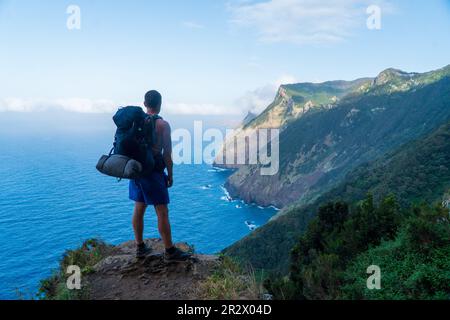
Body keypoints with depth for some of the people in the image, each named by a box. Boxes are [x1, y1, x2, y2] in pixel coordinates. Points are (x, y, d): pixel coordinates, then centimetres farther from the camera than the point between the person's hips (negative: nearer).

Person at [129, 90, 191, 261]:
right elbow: (167, 153, -12)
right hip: (153, 171, -7)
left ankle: (140, 247, 24)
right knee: (162, 212, 0)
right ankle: (170, 251, 8)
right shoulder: (162, 124, -11)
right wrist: (170, 174, -2)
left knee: (139, 209, 14)